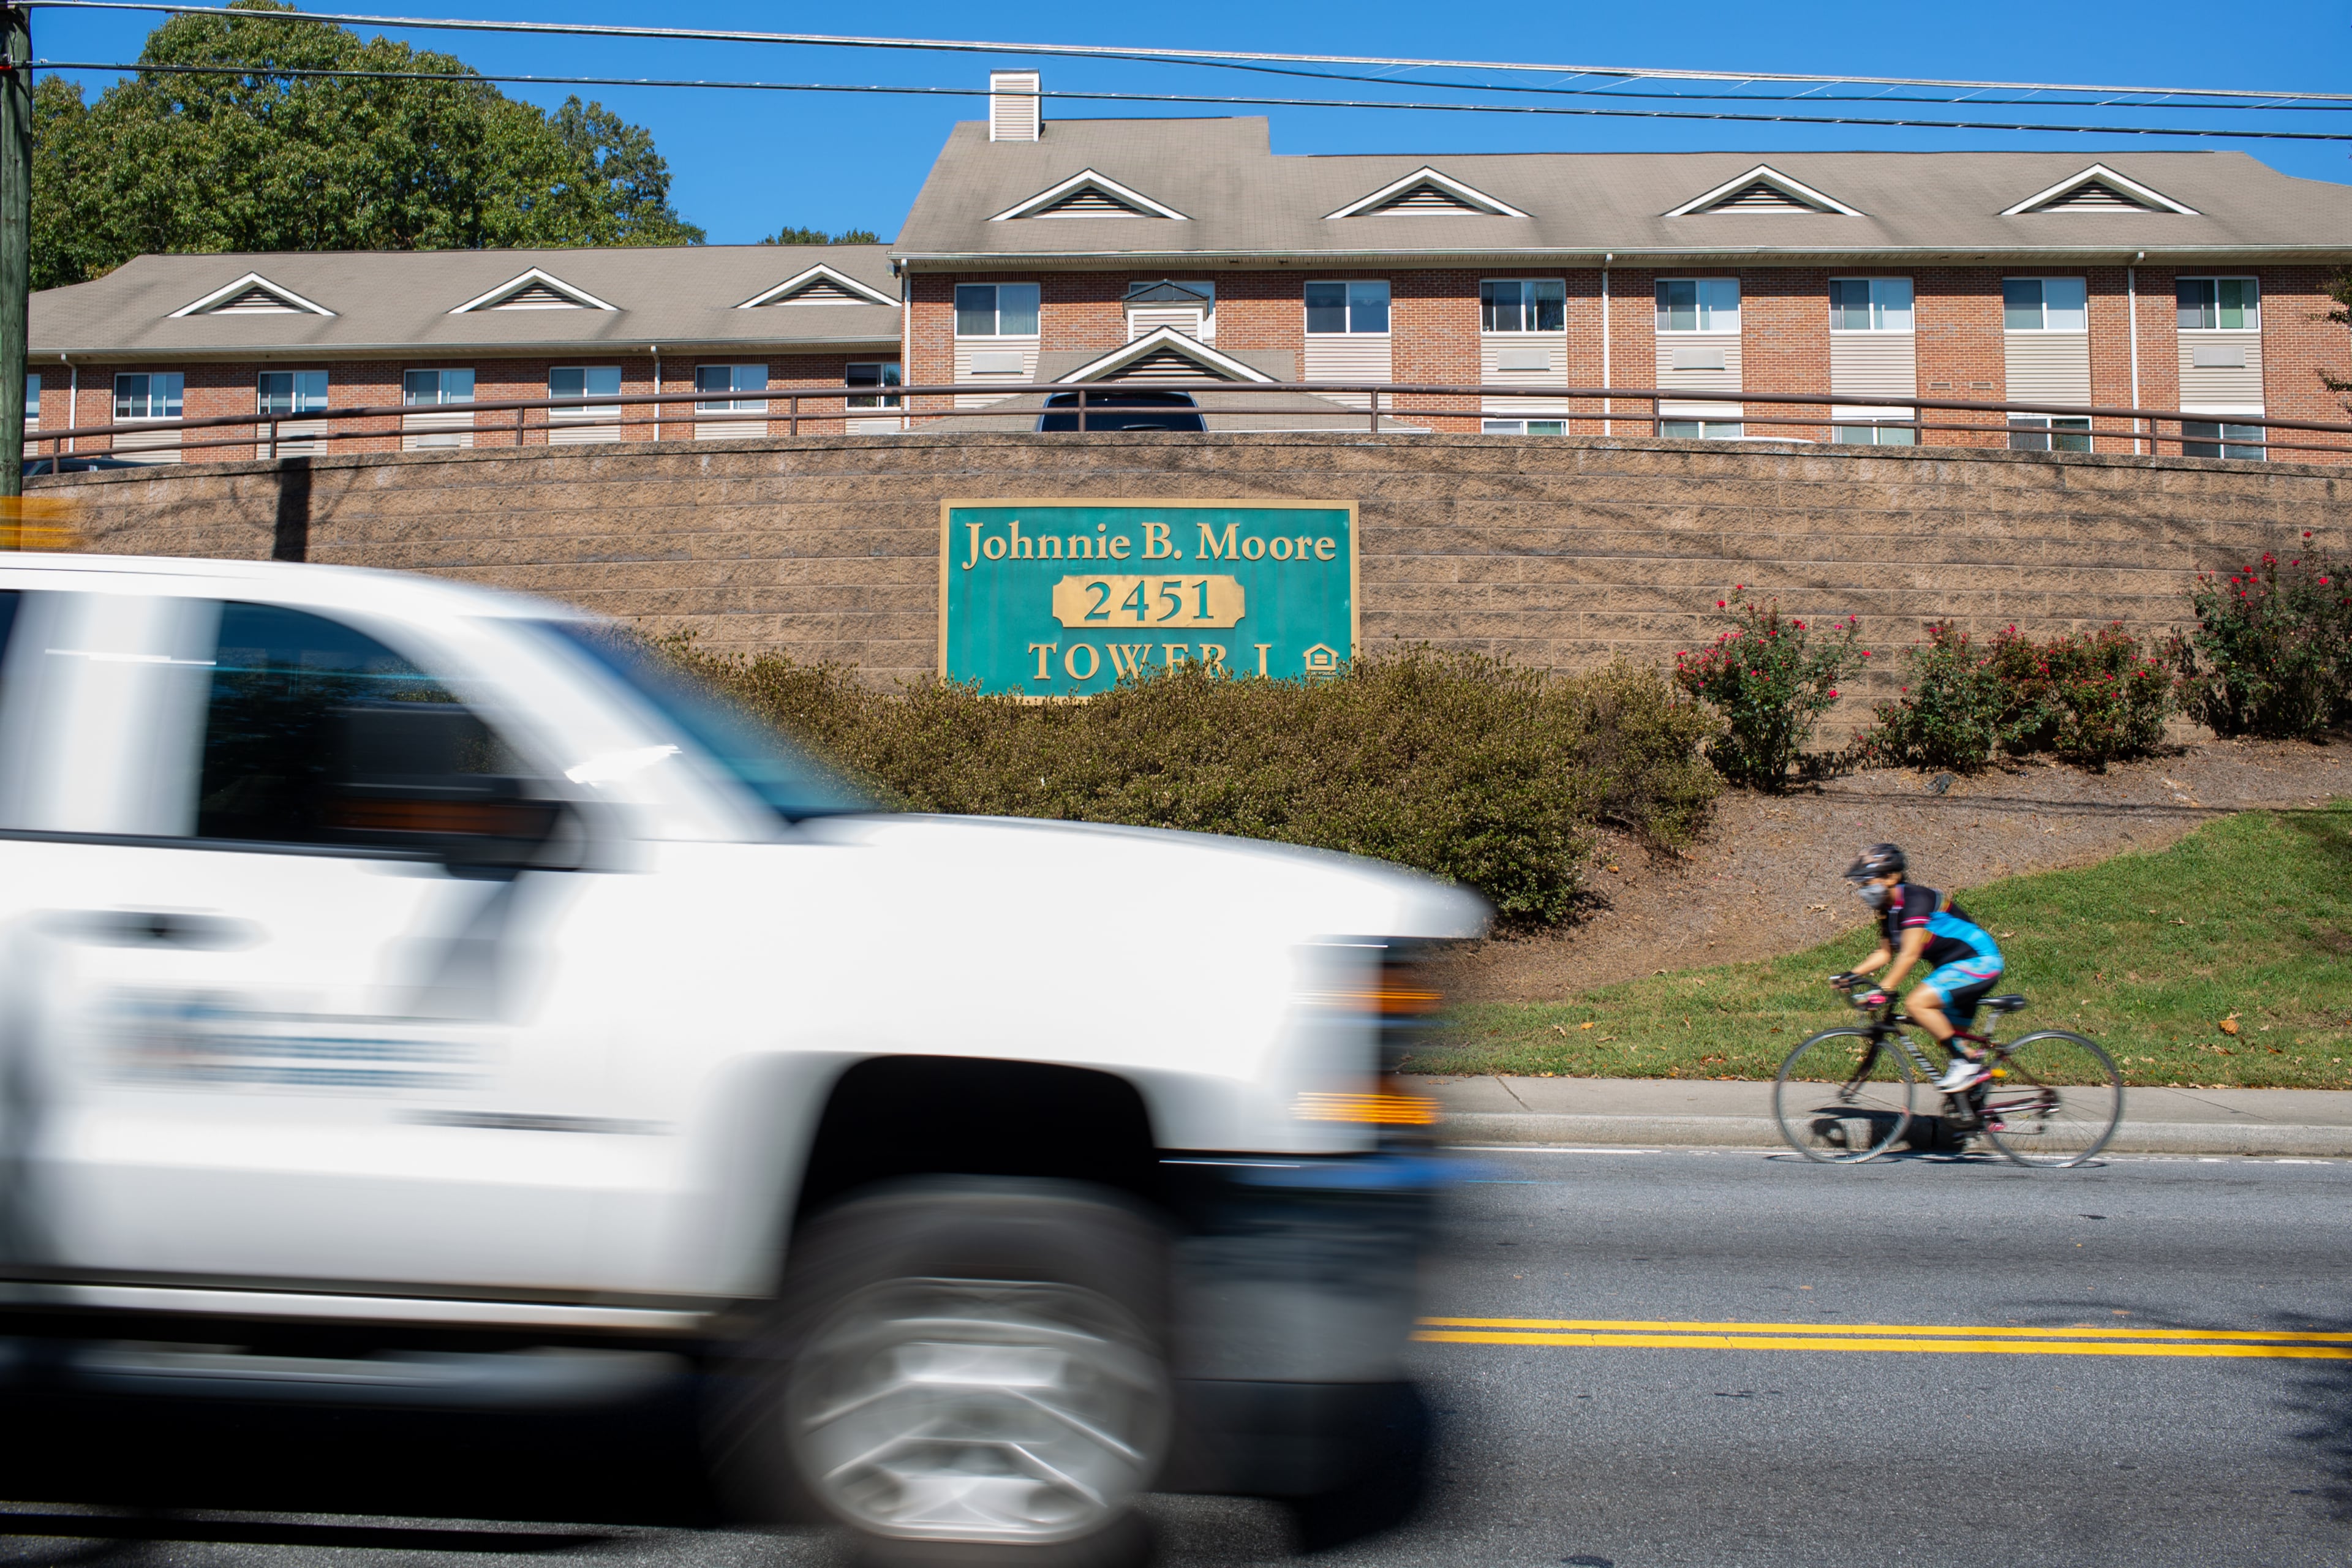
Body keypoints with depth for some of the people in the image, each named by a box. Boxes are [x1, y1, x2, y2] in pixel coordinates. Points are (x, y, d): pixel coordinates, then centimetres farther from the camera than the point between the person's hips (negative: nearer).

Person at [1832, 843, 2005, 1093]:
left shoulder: (1915, 899, -21)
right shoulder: (1889, 910, 7)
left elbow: (1910, 954, -29)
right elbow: (1885, 953, 13)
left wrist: (1884, 989, -33)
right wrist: (1852, 976, 0)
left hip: (1979, 961, -10)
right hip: (1955, 965, 10)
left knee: (1916, 1003, -23)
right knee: (1949, 1037, 11)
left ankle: (1967, 1063, -15)